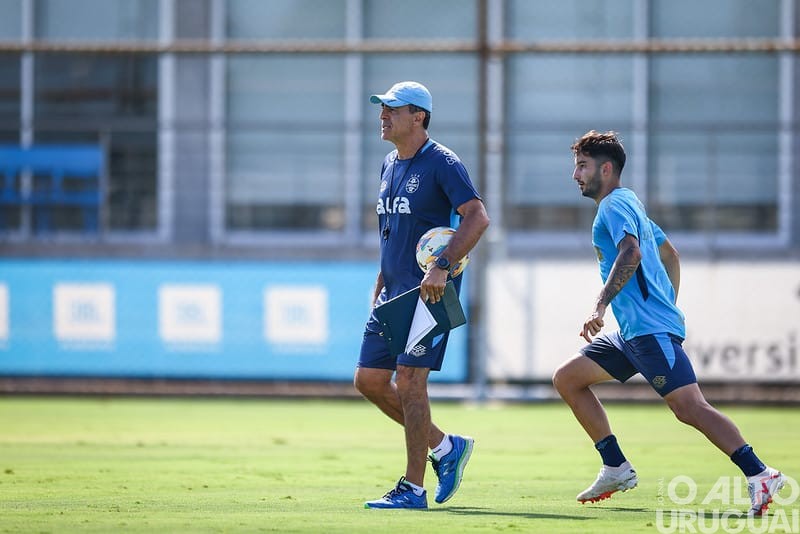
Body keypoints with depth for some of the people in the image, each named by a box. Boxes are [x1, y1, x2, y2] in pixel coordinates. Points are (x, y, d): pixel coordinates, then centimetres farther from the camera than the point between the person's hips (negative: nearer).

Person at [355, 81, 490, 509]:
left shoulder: (441, 162, -11)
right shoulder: (389, 165, 15)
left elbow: (477, 217, -21)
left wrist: (443, 267, -29)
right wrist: (379, 290, 21)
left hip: (430, 291, -9)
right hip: (394, 290, 9)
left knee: (409, 380, -12)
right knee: (369, 380, 6)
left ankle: (413, 489, -7)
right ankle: (445, 447, 20)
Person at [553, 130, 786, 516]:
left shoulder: (614, 205, -8)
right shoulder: (629, 203, 23)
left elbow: (631, 253, -26)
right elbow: (670, 255, 32)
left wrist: (600, 305, -32)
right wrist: (668, 307, 32)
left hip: (650, 330, -11)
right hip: (632, 332, 11)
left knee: (687, 406, -19)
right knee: (566, 379, 13)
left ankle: (758, 475, -26)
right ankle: (616, 469, 11)